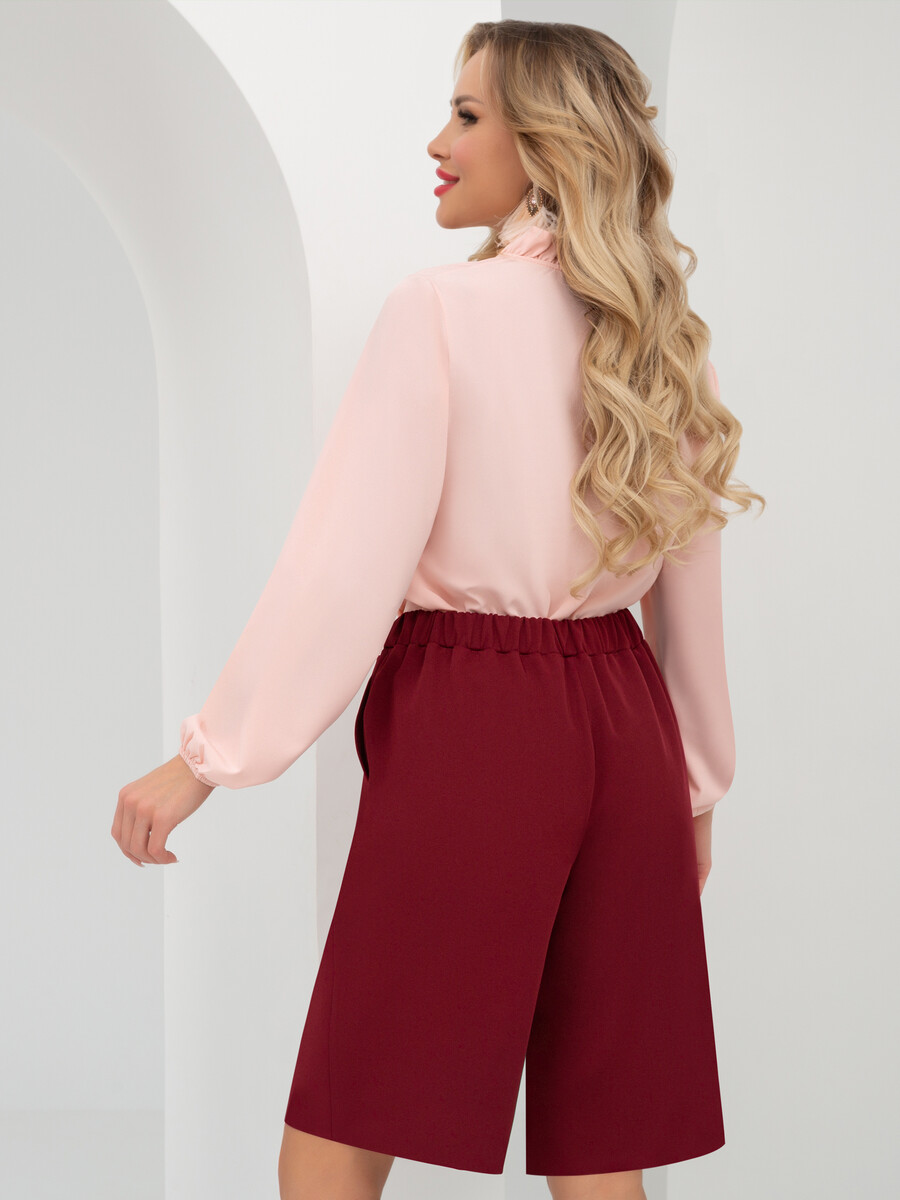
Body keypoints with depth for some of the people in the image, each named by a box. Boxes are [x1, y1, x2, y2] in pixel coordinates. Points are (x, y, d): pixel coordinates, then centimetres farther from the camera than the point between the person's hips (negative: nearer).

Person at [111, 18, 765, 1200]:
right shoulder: (664, 339, 9)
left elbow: (345, 566, -13)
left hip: (468, 727, -6)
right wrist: (697, 784, 26)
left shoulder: (441, 312, -9)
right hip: (627, 734, 6)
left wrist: (206, 756, -7)